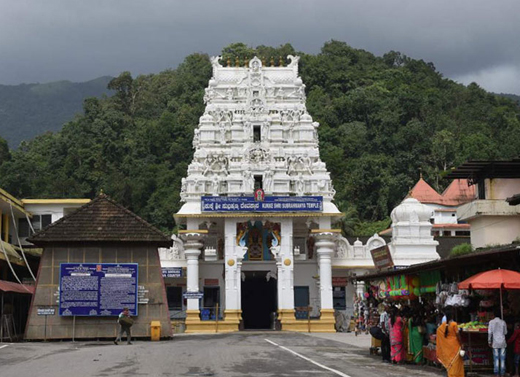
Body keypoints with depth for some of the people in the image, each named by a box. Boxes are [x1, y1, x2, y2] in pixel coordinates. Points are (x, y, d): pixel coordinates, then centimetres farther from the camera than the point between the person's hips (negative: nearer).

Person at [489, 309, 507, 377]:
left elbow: (490, 333, -4)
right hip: (503, 343, 0)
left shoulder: (491, 322, -4)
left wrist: (489, 342, 4)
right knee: (502, 358, 5)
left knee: (496, 358, 4)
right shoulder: (503, 322, -2)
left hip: (495, 343, 0)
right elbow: (505, 332, 5)